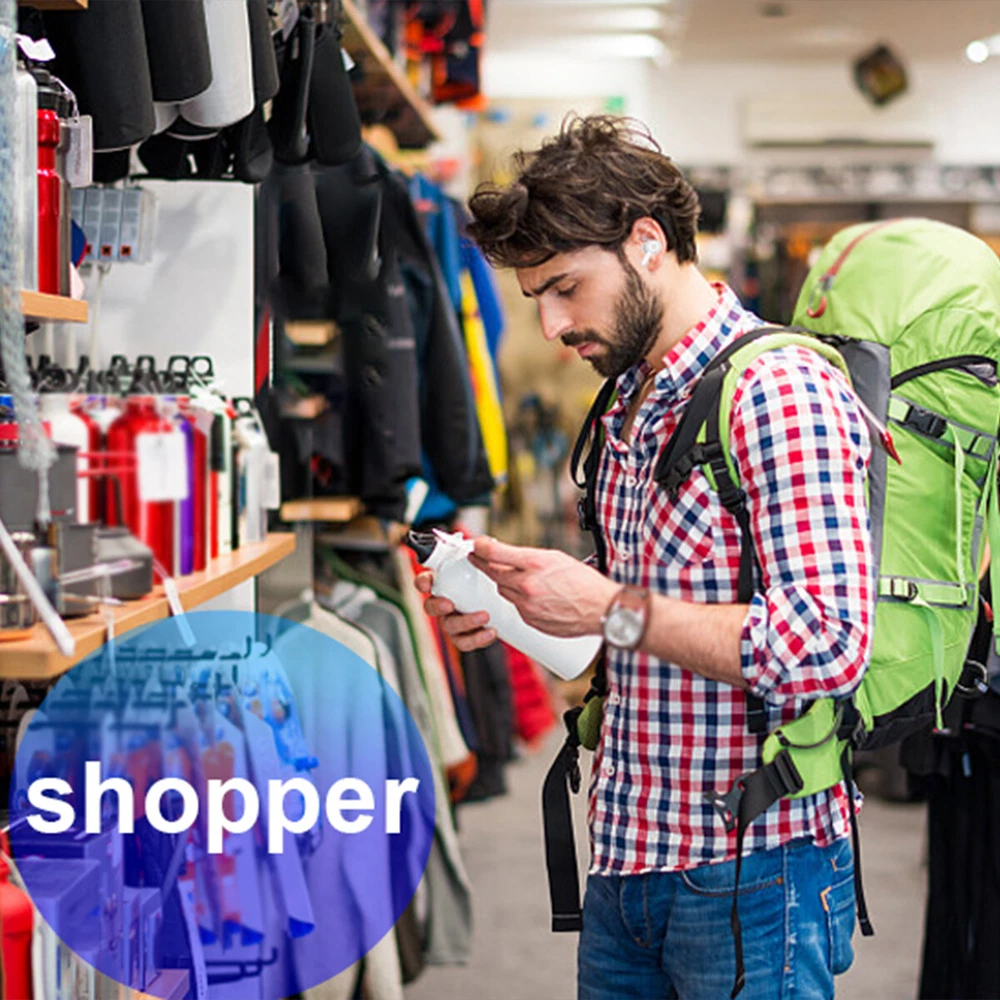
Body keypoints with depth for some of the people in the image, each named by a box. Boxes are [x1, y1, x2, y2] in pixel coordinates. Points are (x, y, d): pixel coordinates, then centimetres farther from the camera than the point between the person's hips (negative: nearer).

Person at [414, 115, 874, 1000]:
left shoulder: (780, 393, -16)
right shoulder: (632, 407, 14)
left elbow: (829, 645, -24)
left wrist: (611, 610, -21)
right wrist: (520, 611, 5)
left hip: (749, 872, -8)